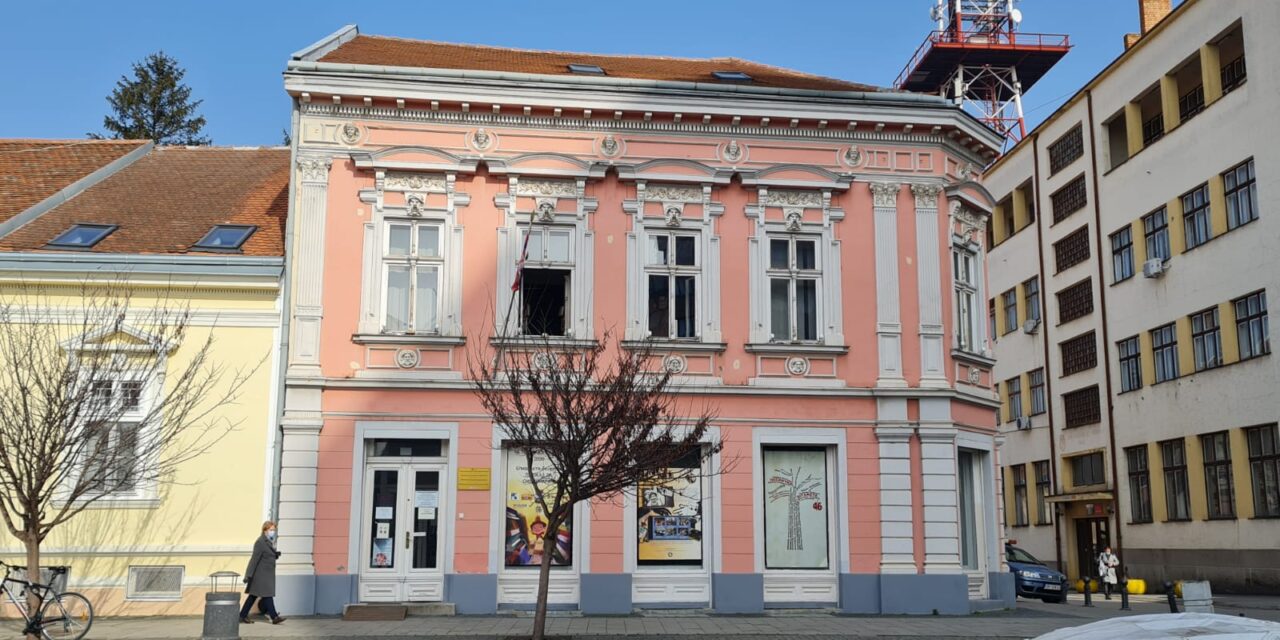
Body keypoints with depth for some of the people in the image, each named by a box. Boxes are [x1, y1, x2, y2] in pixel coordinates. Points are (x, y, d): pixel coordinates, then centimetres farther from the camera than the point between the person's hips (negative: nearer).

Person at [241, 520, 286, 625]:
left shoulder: (270, 542, 13)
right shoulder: (260, 542, -14)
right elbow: (254, 559, -17)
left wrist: (276, 555, 5)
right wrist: (249, 575, -18)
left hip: (267, 574, 9)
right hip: (261, 574, -9)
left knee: (253, 596, 11)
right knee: (267, 595, -6)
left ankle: (242, 616, 16)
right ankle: (274, 617, -4)